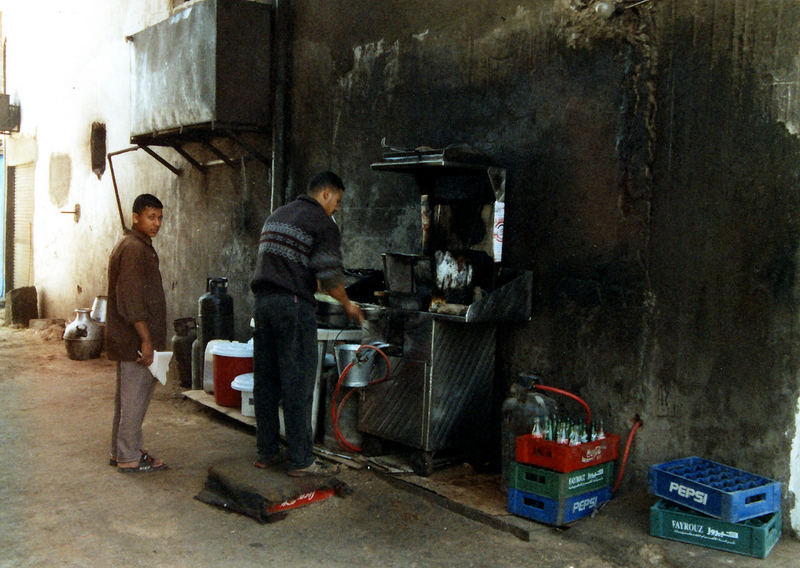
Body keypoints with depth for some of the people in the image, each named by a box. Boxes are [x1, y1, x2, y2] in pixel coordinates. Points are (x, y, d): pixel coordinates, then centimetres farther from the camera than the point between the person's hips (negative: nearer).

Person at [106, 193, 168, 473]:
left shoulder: (140, 247, 17)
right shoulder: (133, 249, -16)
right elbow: (131, 301, -23)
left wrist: (148, 338, 22)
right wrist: (146, 340, -23)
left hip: (129, 341, 11)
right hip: (135, 340, -11)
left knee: (129, 396, 17)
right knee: (135, 396, -3)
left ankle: (121, 451, 27)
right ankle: (129, 457, 6)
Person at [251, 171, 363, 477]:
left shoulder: (275, 216, 21)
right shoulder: (322, 223, -4)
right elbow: (331, 277, -9)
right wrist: (348, 305, 8)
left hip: (263, 301, 8)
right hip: (293, 304, -8)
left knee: (265, 381, 11)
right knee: (297, 384, -4)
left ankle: (267, 452, 19)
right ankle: (301, 460, 1)